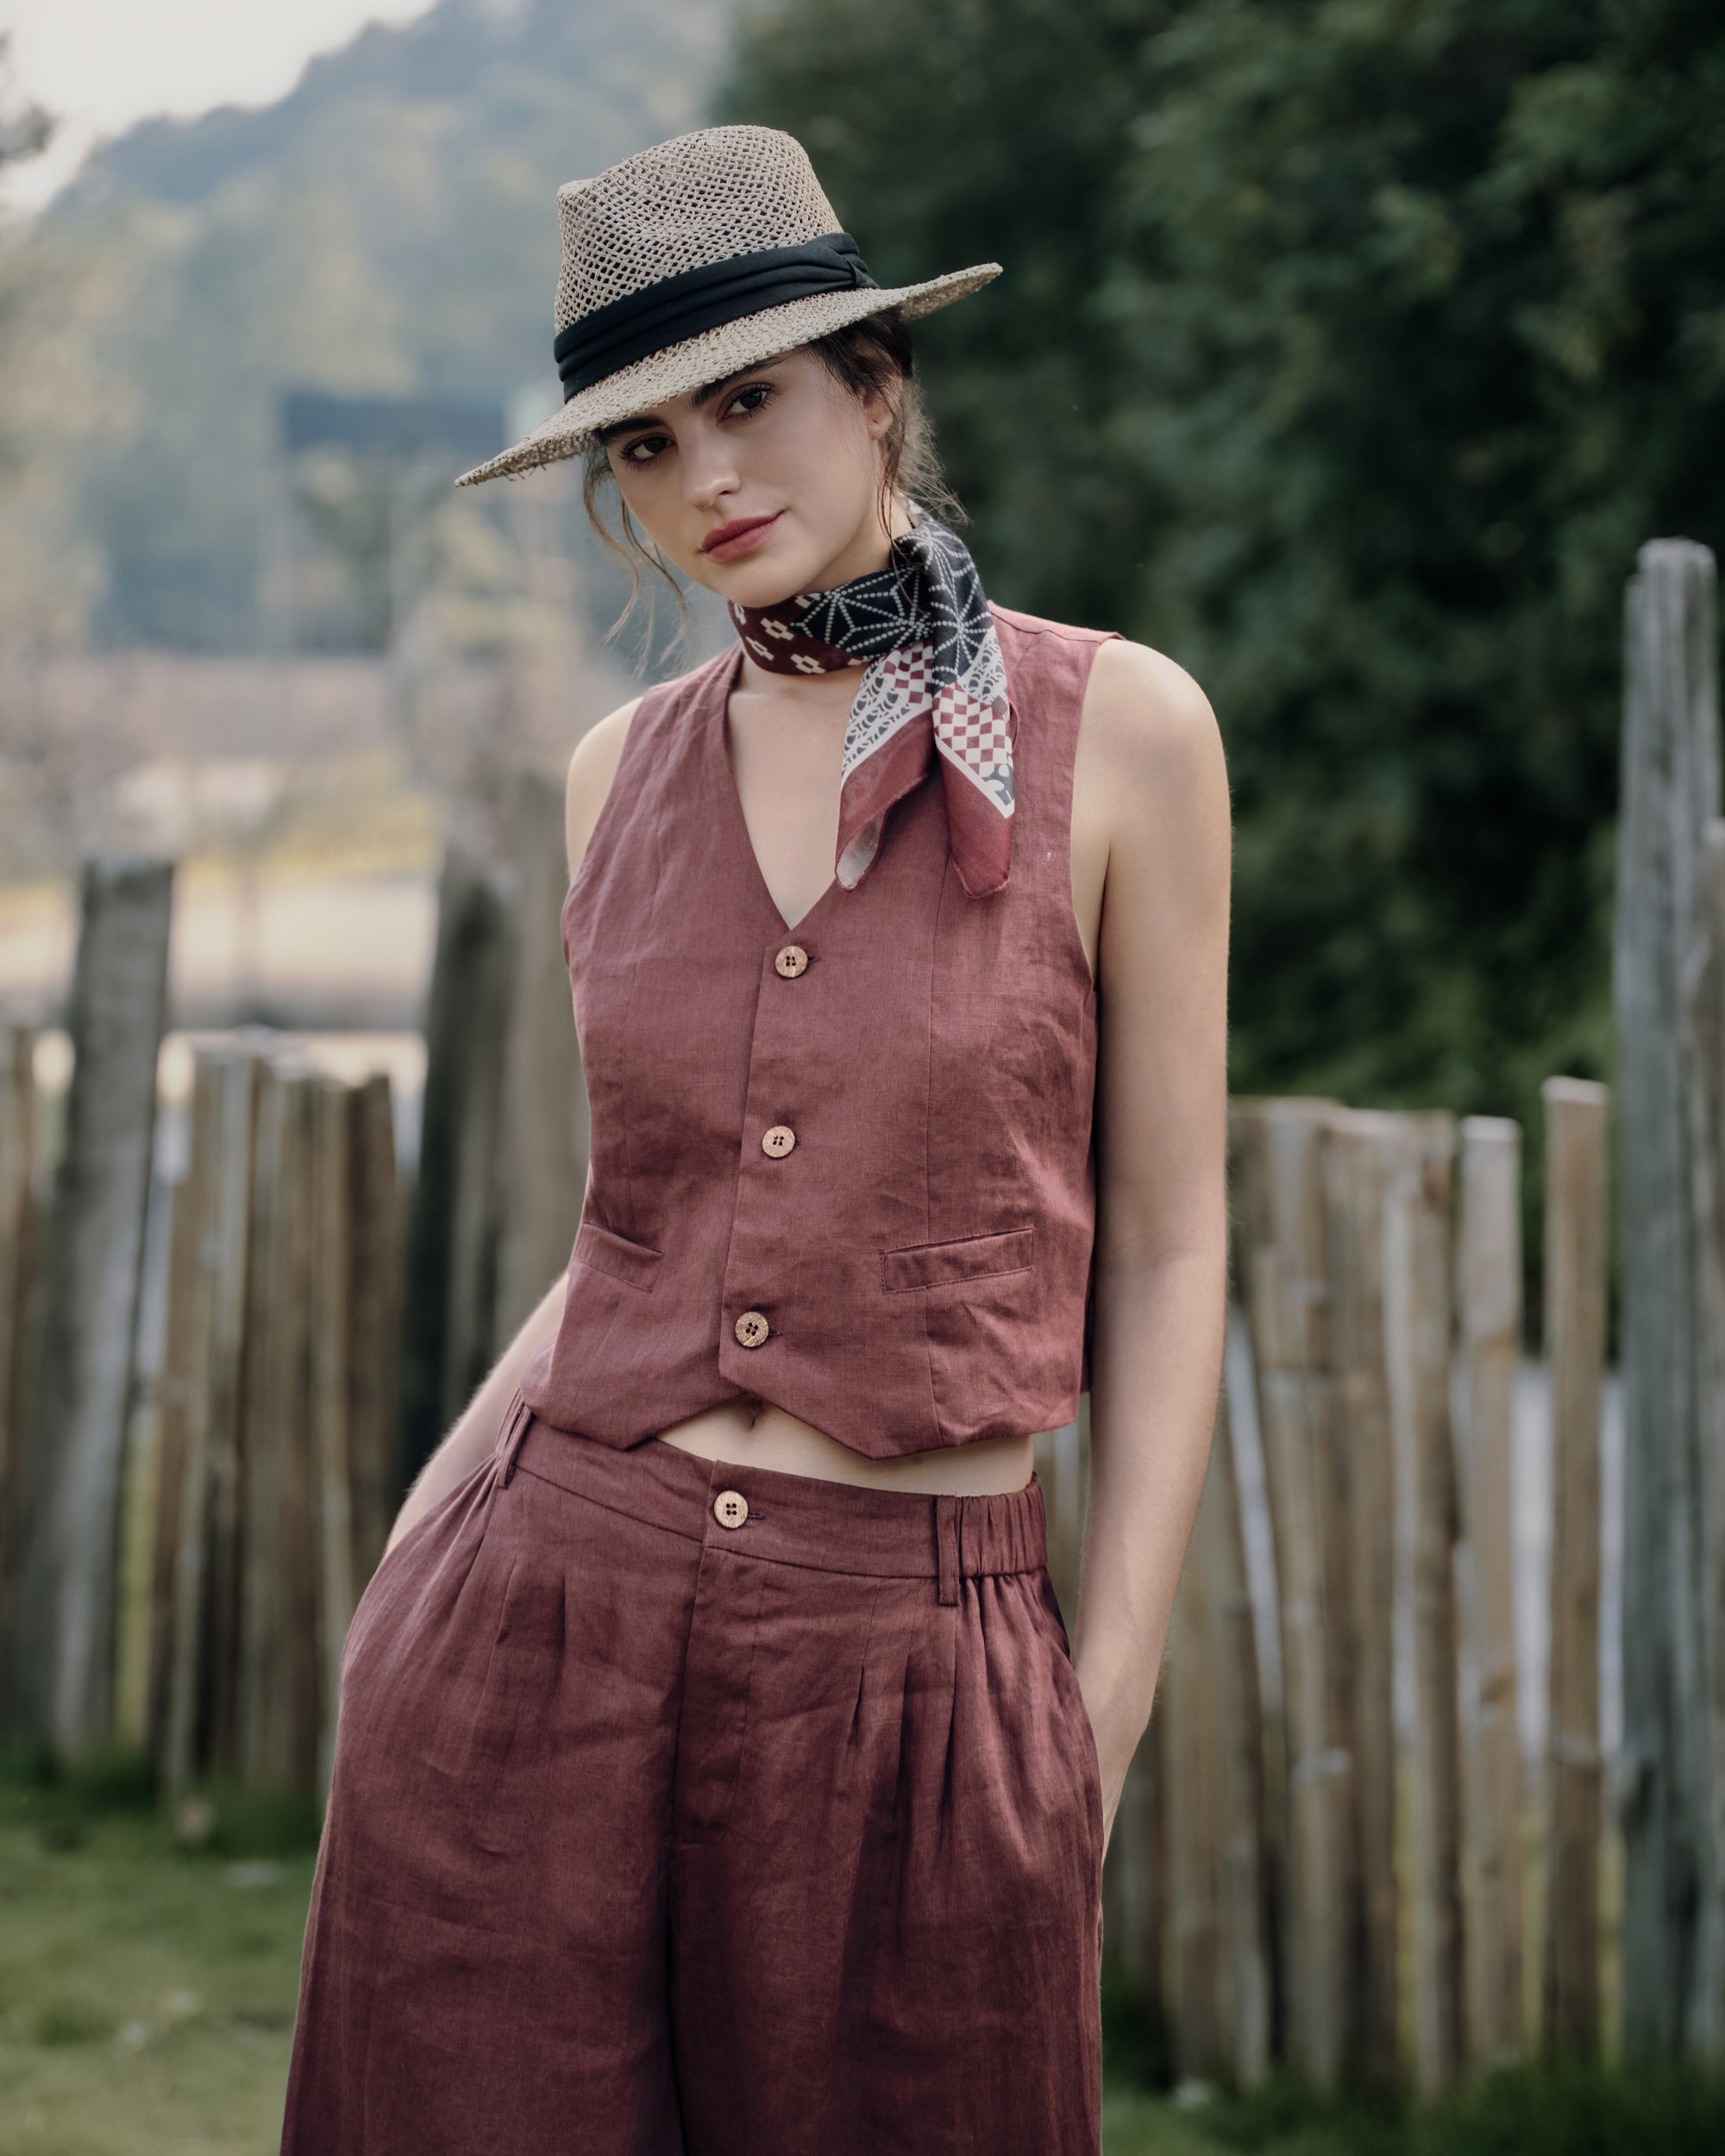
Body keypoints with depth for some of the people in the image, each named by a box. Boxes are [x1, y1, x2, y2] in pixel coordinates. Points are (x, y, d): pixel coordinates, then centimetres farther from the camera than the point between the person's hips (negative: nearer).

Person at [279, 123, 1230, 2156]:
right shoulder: (625, 771, 8)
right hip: (549, 1611, 3)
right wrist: (419, 1544, 6)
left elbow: (1162, 1244, 0)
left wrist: (1110, 1699, -3)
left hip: (916, 1668, -3)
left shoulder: (1112, 729, -2)